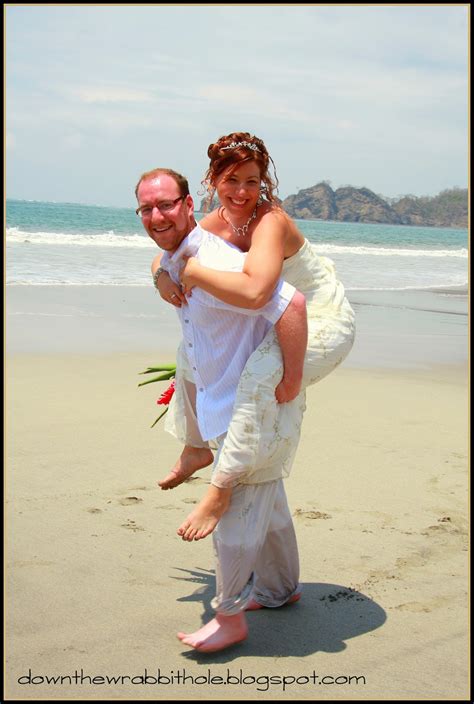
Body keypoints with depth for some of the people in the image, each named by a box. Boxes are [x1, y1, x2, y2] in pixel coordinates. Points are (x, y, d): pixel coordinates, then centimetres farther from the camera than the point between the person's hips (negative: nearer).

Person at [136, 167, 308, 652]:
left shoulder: (215, 262, -27)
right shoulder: (171, 262, 5)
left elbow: (292, 305, -33)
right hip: (223, 401, 10)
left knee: (233, 511, 1)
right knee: (265, 502, 23)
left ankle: (230, 619, 17)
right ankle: (283, 589, 42)